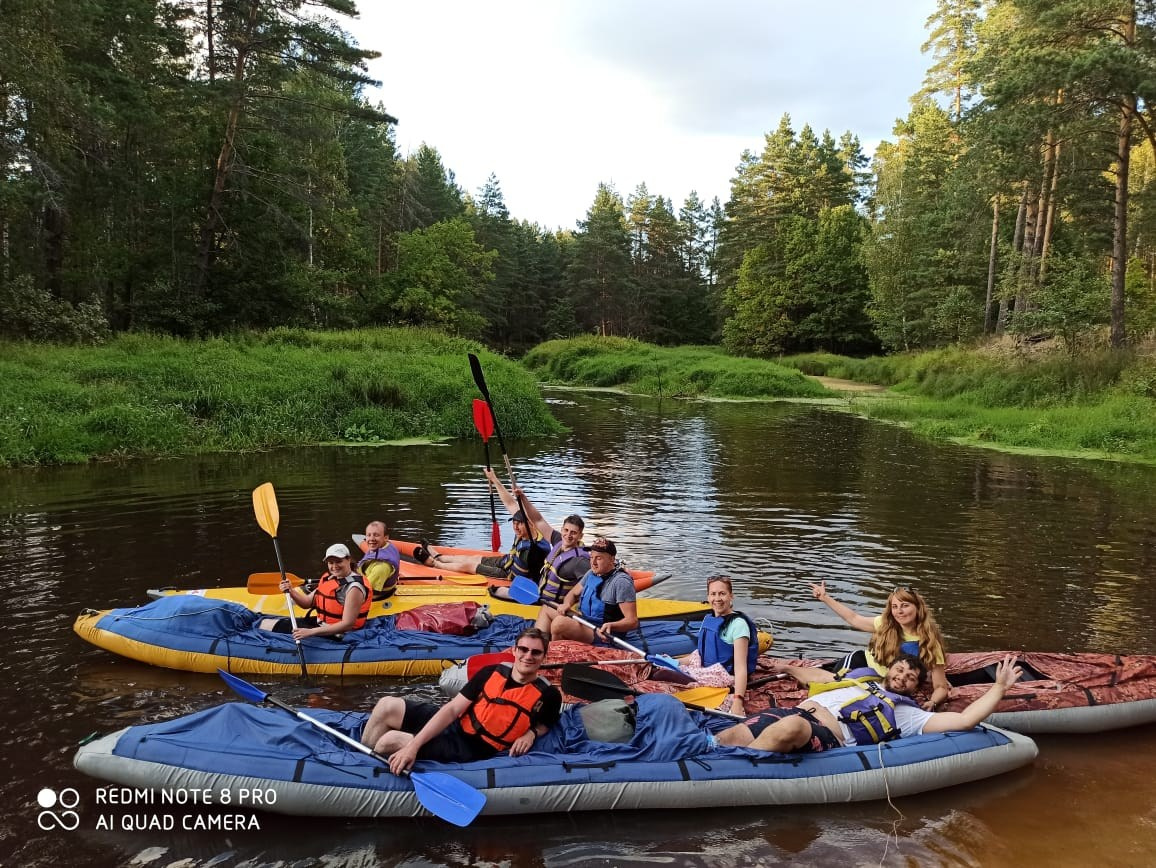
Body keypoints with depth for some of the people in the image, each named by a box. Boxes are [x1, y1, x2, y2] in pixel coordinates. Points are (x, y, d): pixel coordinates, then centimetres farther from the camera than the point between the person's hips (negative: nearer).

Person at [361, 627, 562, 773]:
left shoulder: (548, 695, -11)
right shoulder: (491, 672, -3)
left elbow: (545, 724, 11)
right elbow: (452, 709, -6)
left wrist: (531, 733, -15)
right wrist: (413, 745, -16)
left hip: (473, 748, -5)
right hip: (453, 725, 5)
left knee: (389, 741, -19)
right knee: (387, 706, -7)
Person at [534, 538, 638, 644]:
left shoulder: (621, 581, -19)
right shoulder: (592, 573, 8)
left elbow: (632, 621, -23)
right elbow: (573, 593, 21)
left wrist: (611, 626, -42)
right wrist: (566, 604, -3)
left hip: (602, 635, -10)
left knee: (560, 622, -31)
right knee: (546, 609, 17)